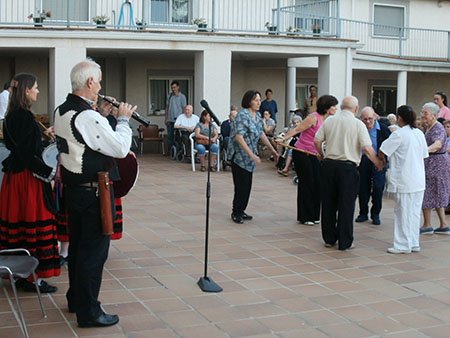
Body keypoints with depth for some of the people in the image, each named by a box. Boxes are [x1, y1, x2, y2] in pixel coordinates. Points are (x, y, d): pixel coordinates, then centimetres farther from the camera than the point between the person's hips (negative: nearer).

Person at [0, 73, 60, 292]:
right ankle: (32, 278, 5)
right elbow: (28, 155, -23)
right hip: (28, 178, -10)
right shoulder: (25, 116, -19)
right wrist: (50, 173, -19)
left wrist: (41, 135, 20)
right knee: (33, 224, -2)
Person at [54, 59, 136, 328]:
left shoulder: (62, 111, 5)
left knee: (77, 245, 20)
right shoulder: (88, 117, -23)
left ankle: (75, 298, 34)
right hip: (93, 192, -9)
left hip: (73, 188, 10)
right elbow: (121, 149, -20)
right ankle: (89, 312, 8)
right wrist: (123, 119, -8)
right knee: (94, 251, 0)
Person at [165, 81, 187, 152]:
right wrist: (166, 118, 8)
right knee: (169, 136, 6)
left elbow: (184, 108, -2)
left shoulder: (182, 97, -1)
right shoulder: (169, 96, 11)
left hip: (178, 120, -4)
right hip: (170, 120, 4)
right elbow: (167, 107, 14)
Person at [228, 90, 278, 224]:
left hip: (249, 157, 8)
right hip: (239, 156, -8)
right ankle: (236, 213, 7)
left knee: (247, 185, 10)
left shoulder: (257, 116, 8)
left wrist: (272, 150, 18)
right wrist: (252, 155, -28)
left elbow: (261, 134, 19)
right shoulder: (242, 115, -18)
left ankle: (241, 211, 20)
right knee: (241, 185, -5)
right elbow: (239, 137, -25)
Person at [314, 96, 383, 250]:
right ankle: (345, 242, 9)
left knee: (328, 203, 12)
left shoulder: (329, 120, 5)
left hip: (328, 164, 4)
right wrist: (378, 163, 2)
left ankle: (329, 239, 20)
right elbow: (367, 148, -12)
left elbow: (317, 141, 5)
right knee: (346, 206, 4)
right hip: (348, 167, -4)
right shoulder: (358, 124, -6)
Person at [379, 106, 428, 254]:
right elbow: (424, 155, 14)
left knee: (403, 213, 1)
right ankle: (414, 243, 20)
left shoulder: (399, 134, -13)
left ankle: (403, 245, 6)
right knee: (415, 212, 13)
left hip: (404, 182, -7)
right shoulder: (420, 133, 8)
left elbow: (382, 152, -11)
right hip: (419, 181, 7)